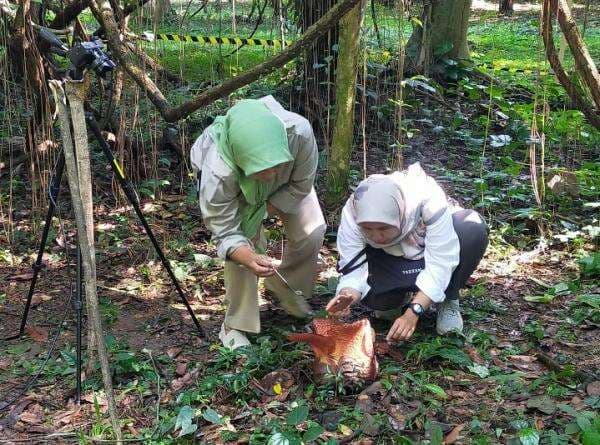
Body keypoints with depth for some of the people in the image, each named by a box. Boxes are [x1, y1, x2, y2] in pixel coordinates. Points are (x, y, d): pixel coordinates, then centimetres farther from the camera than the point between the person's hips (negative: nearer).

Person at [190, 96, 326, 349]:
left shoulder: (299, 132, -44)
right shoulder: (216, 174, -45)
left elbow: (302, 185, -23)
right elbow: (226, 235, -36)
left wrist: (265, 209, -25)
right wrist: (249, 259, -55)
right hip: (233, 184, -2)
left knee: (312, 231, -8)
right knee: (243, 245, -20)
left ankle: (285, 289, 21)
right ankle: (235, 326, 1)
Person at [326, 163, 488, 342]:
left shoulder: (427, 200, -37)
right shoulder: (352, 213, -30)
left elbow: (440, 263, -35)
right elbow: (353, 269, -28)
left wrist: (413, 311, -44)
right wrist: (347, 295, -50)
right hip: (391, 260, 0)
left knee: (473, 228, -32)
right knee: (372, 293, -33)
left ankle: (448, 301, -9)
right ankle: (398, 298, 6)